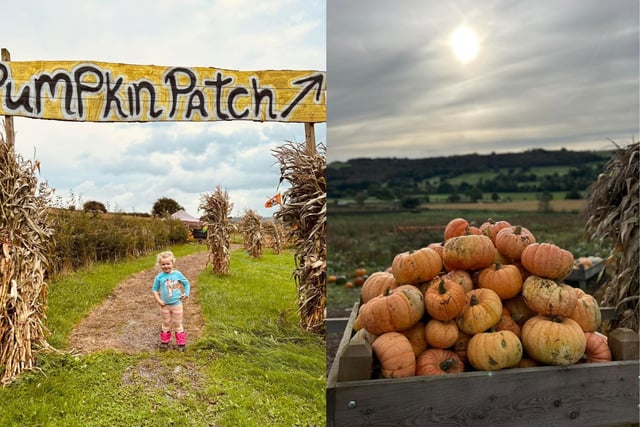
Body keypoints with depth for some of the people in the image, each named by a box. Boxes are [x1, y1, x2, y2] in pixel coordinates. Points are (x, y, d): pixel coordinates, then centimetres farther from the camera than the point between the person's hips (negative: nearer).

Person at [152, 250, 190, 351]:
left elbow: (186, 283, 4)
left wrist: (186, 294, -6)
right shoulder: (159, 277, -10)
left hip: (177, 304, 0)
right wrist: (158, 300, -10)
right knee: (166, 324, 16)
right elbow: (155, 289, -1)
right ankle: (164, 342, 30)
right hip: (165, 305, 1)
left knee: (177, 324, 9)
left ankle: (181, 343, 18)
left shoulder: (178, 274, -9)